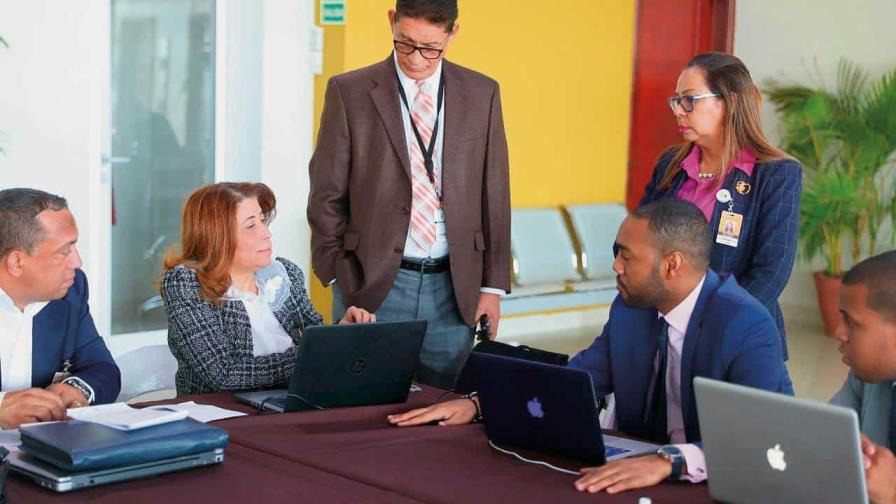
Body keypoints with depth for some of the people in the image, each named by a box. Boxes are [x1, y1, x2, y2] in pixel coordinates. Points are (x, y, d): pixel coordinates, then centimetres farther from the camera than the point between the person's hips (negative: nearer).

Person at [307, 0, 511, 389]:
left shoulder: (481, 94, 5)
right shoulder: (349, 93, -1)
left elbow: (494, 193, 7)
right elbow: (326, 196, 0)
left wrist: (493, 285, 4)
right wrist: (340, 280, -6)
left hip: (453, 287, 2)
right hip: (372, 284, -2)